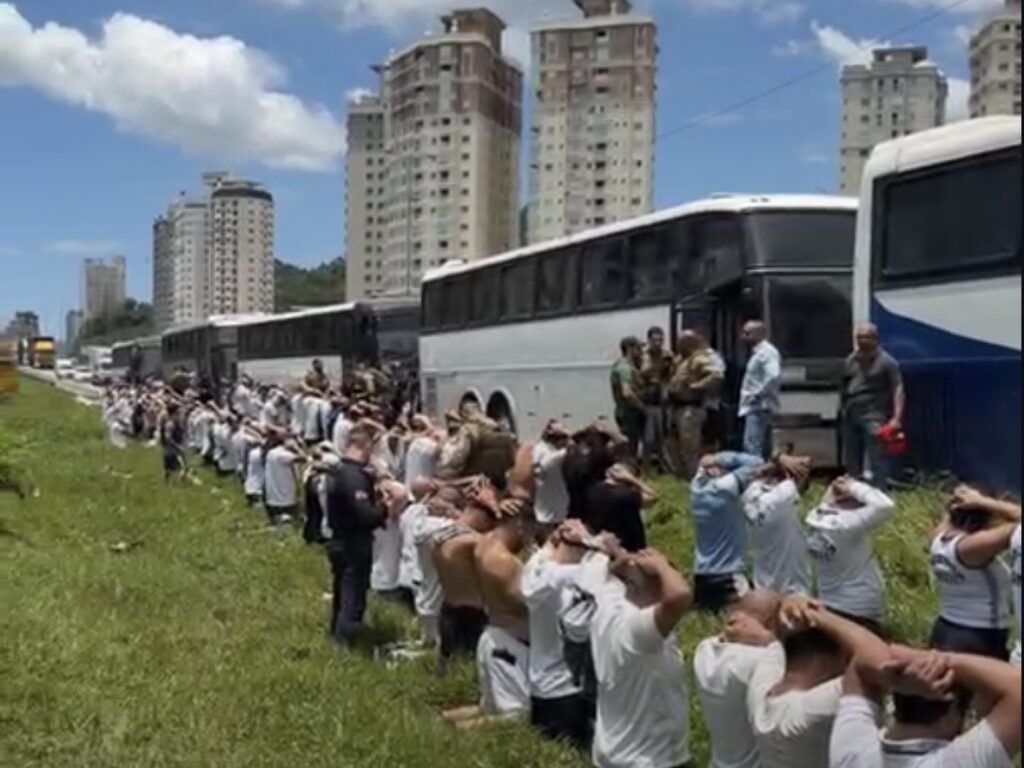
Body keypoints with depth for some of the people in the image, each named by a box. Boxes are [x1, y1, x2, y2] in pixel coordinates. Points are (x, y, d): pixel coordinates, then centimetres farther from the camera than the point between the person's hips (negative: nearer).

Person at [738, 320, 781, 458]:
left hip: (759, 408, -11)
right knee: (763, 449, 12)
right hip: (755, 408, 11)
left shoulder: (767, 352, -12)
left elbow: (774, 376, -28)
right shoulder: (758, 352, 20)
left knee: (751, 447, -19)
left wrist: (758, 394, -21)